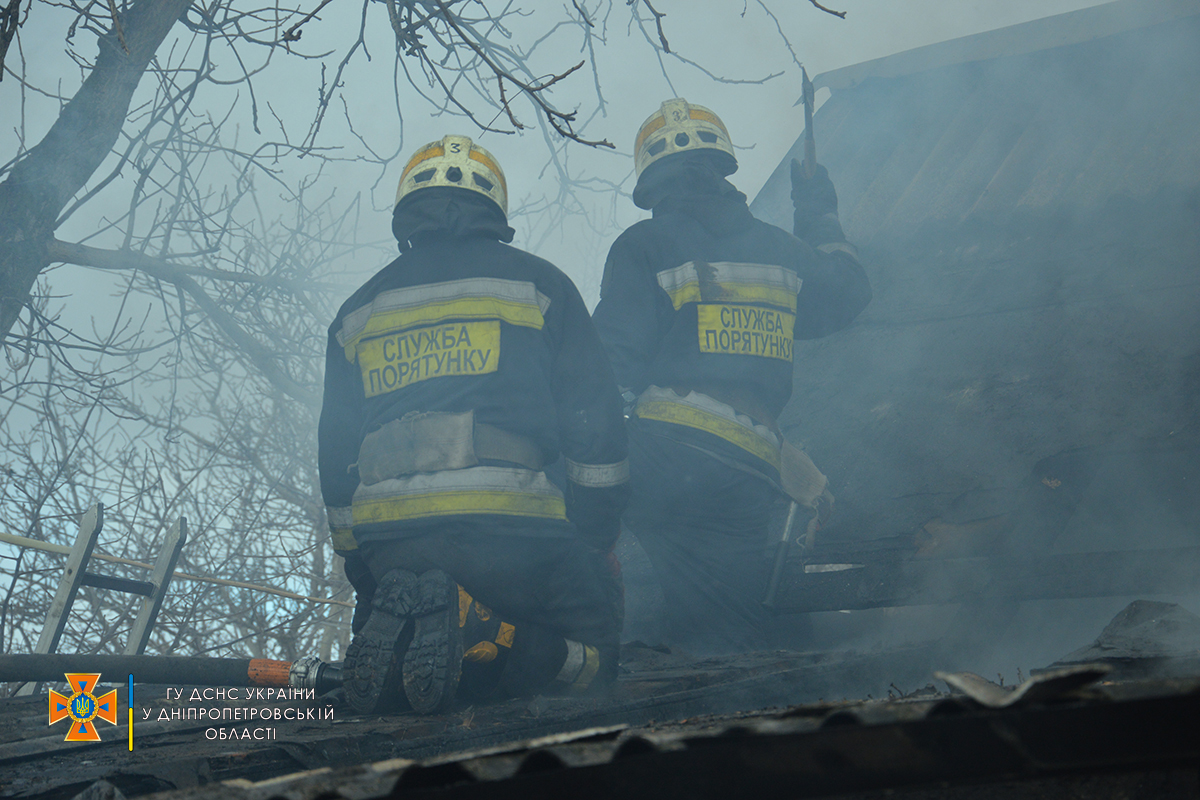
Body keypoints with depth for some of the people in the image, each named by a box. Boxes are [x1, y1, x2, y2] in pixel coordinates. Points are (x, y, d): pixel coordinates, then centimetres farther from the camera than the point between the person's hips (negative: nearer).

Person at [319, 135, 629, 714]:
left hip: (387, 542, 4)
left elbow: (336, 456, 21)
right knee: (591, 654, 9)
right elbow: (595, 422, 7)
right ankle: (478, 630, -23)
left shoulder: (357, 313, 20)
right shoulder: (534, 282, 11)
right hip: (509, 530, -4)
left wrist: (360, 566, 30)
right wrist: (597, 542, 16)